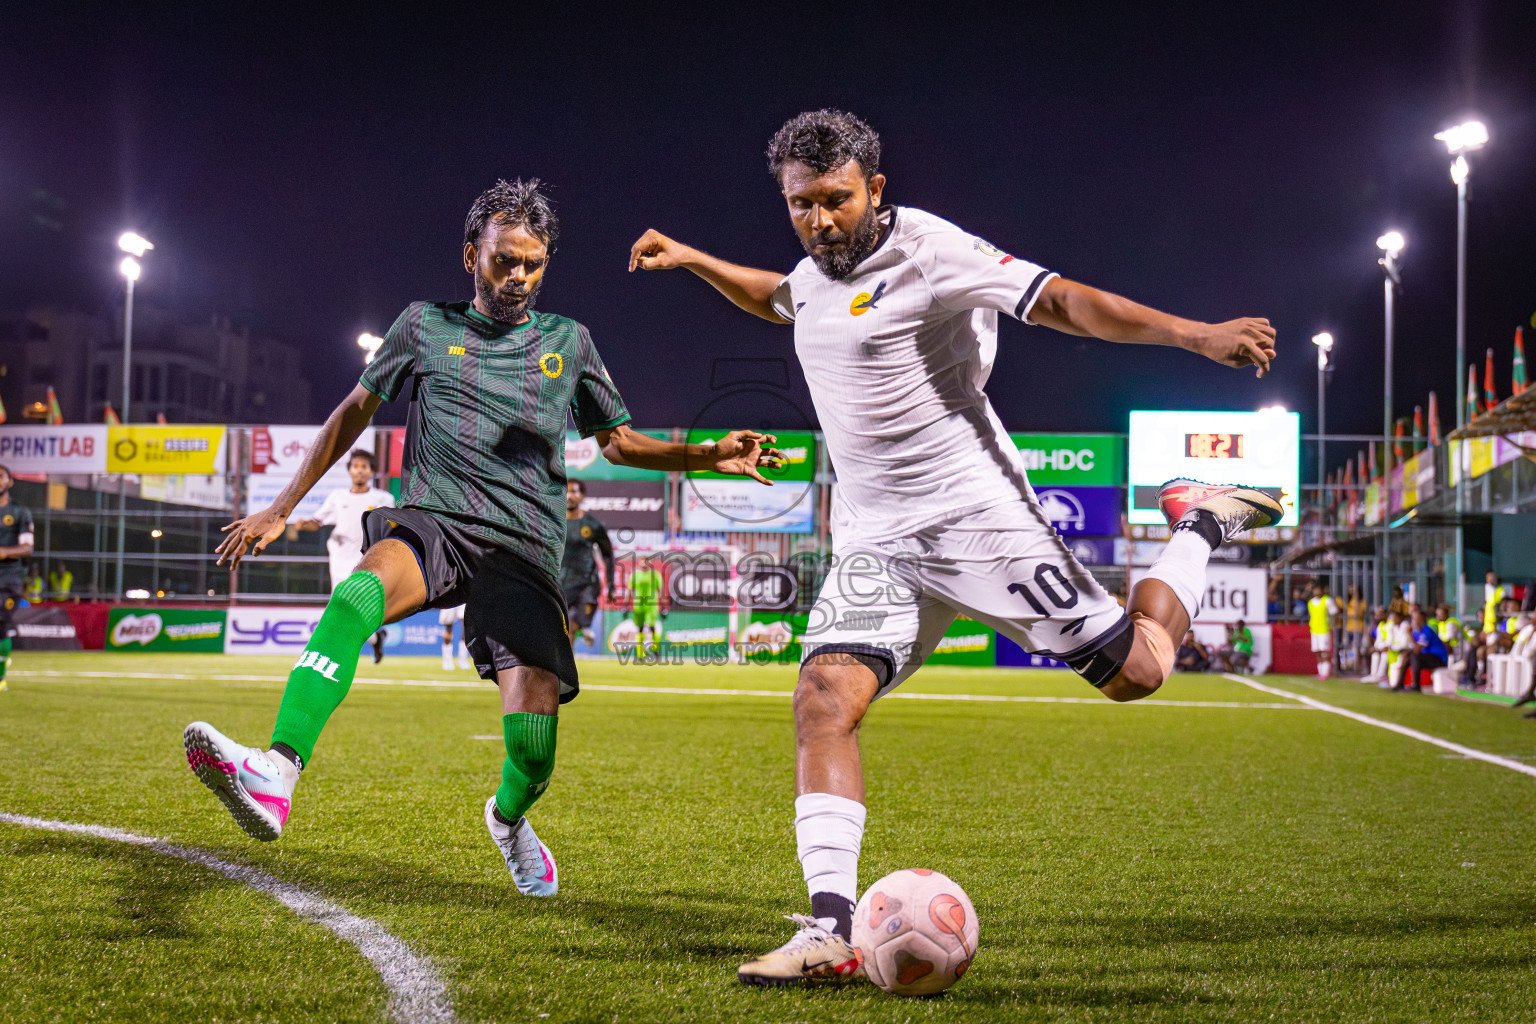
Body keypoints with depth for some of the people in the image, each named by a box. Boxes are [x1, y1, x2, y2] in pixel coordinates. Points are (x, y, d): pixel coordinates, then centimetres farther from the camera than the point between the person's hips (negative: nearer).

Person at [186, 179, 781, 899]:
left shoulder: (568, 342, 17)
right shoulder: (425, 326, 13)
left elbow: (619, 442, 24)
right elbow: (356, 410, 21)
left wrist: (709, 456, 7)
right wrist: (281, 508, 20)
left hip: (525, 548, 1)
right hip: (433, 522, -1)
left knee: (534, 738, -13)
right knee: (359, 592, -37)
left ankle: (508, 819, 26)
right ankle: (275, 778, -55)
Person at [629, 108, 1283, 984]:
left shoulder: (927, 250, -10)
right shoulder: (815, 272, 13)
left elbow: (1064, 302, -17)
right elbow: (778, 299, 41)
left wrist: (1197, 334, -25)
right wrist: (691, 259, 35)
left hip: (977, 516, -6)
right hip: (874, 542, 6)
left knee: (1136, 672, -4)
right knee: (825, 700, -15)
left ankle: (1199, 525, 25)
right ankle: (831, 932, -17)